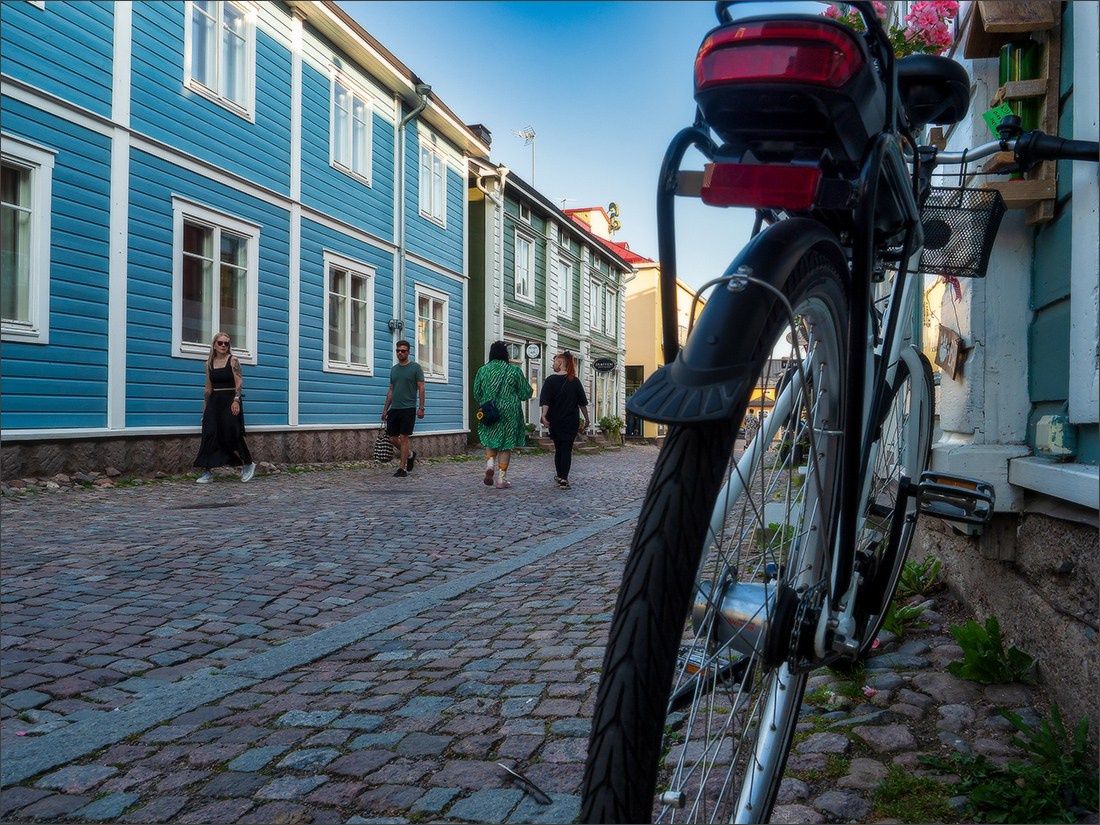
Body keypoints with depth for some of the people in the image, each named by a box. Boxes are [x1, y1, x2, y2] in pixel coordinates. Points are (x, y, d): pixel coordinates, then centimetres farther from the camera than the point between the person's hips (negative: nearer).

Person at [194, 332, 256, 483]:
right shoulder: (210, 363, 11)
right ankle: (206, 472, -2)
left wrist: (236, 400, -19)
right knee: (209, 435, -4)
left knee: (231, 435, -7)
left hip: (230, 400, -5)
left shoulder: (233, 360, -2)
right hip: (214, 401, 5)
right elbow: (208, 387, 14)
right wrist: (205, 407, 13)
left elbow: (238, 383, -9)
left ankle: (248, 465, 12)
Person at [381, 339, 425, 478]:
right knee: (392, 438, 5)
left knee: (403, 437, -5)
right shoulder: (394, 369, 15)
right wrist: (385, 409, 16)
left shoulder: (415, 367, -2)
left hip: (408, 409, -6)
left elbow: (421, 388, -4)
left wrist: (421, 408, -11)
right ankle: (410, 454, 29)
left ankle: (402, 468, 1)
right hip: (394, 409, 6)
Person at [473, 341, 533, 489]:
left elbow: (476, 395, 8)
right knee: (506, 446, 6)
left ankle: (489, 463, -8)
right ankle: (501, 478, 5)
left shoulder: (483, 370, 1)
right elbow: (526, 393, -1)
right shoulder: (514, 370, -6)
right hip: (509, 414, -2)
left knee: (490, 441, 19)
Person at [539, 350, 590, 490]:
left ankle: (560, 476, 25)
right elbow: (582, 403, 5)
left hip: (556, 421, 0)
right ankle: (564, 479, -10)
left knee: (558, 449, 14)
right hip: (571, 421, 0)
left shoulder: (551, 380, -6)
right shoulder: (575, 381, 2)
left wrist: (544, 416, -20)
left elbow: (545, 401, -16)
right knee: (567, 450, 0)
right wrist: (586, 418, 14)